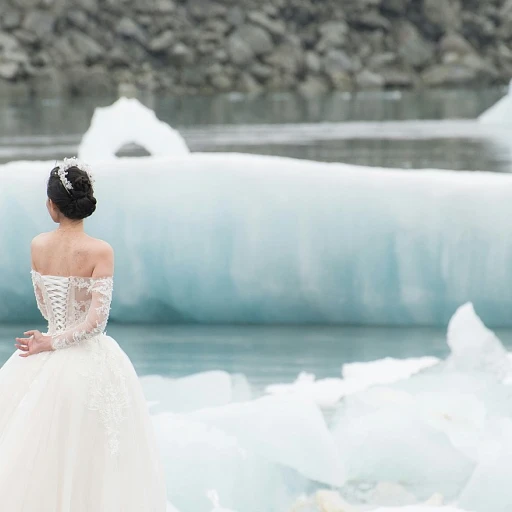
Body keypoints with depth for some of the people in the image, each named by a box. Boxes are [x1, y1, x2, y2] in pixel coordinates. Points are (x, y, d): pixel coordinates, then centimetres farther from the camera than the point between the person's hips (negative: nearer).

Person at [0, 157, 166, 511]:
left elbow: (45, 307, 9)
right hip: (90, 363, -3)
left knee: (38, 454, 13)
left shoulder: (38, 246, -3)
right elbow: (95, 321, -18)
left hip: (46, 365, 4)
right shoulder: (100, 252, -14)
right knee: (88, 458, 5)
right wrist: (53, 342, -9)